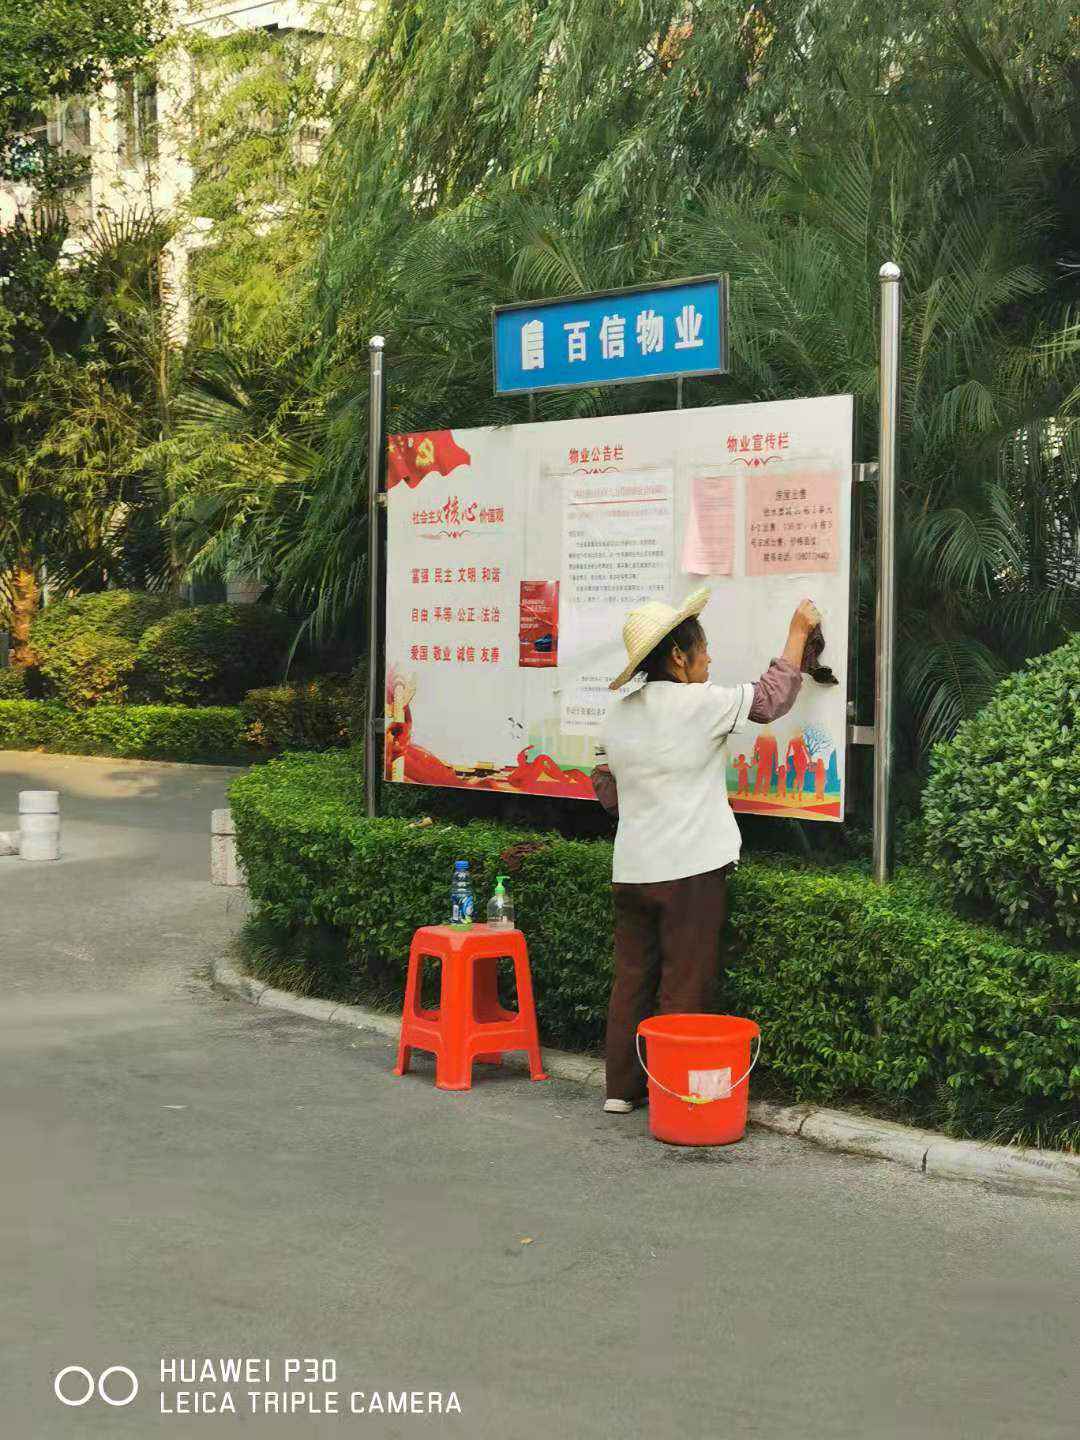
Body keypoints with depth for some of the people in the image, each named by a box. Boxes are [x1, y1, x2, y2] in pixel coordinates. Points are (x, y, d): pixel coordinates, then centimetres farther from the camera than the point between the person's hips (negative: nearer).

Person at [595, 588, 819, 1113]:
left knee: (632, 978, 13)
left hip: (632, 869, 6)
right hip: (689, 870, -6)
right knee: (684, 988, 2)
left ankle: (622, 1088, 19)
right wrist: (798, 631, 10)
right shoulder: (699, 703, -12)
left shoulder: (619, 715, 7)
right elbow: (770, 698, 0)